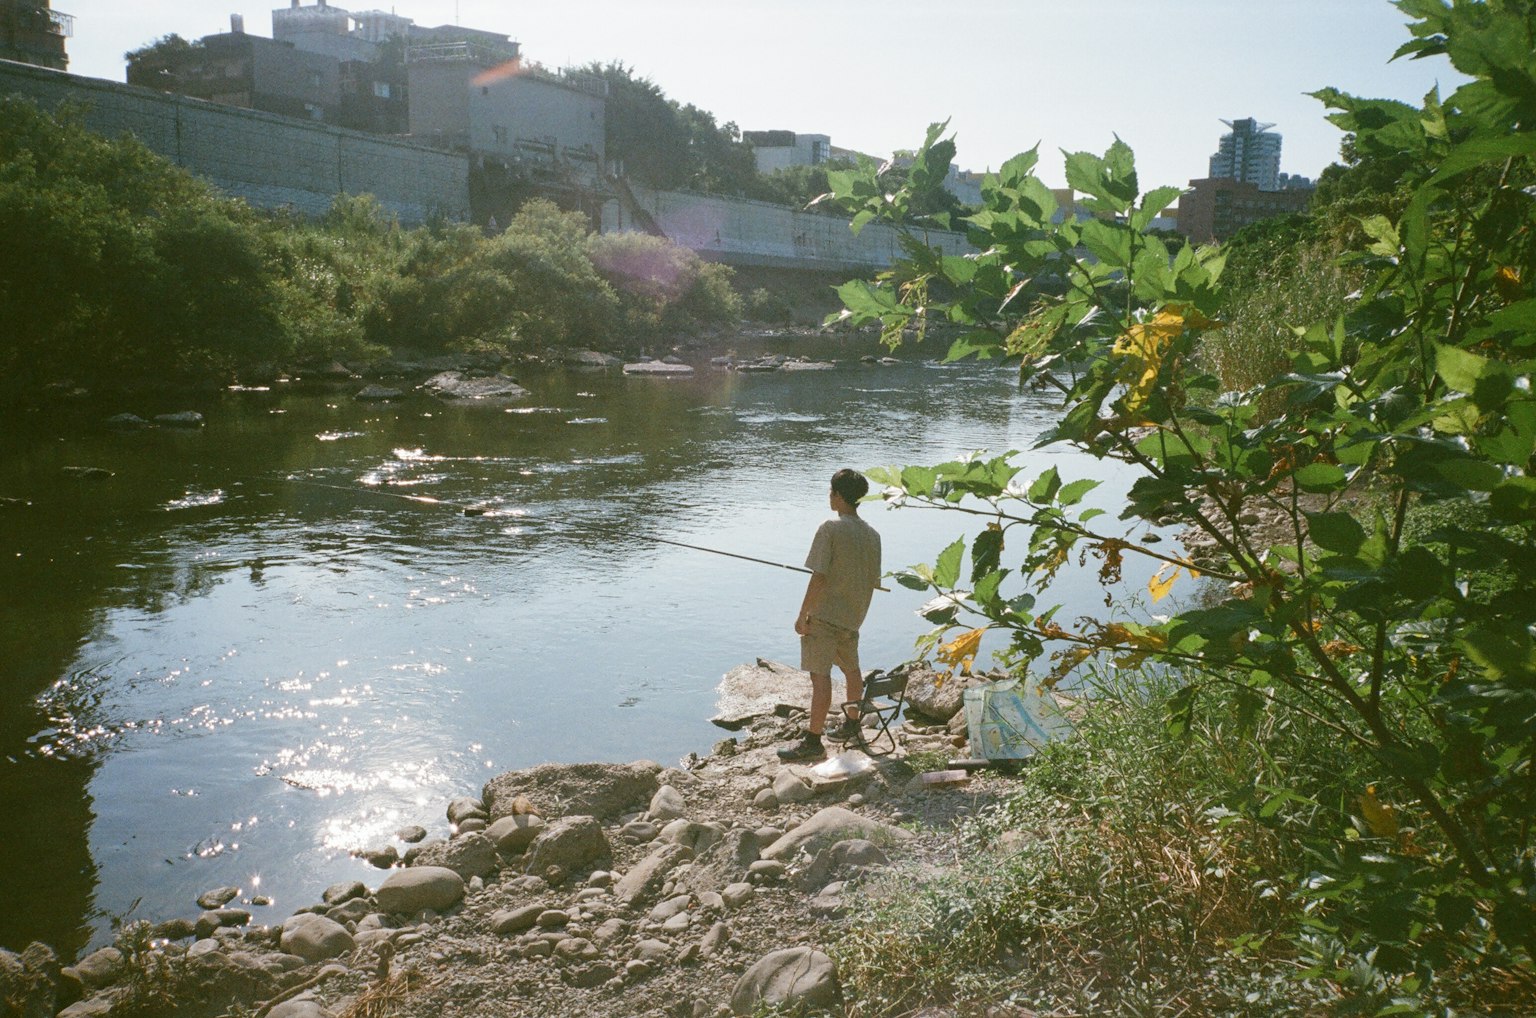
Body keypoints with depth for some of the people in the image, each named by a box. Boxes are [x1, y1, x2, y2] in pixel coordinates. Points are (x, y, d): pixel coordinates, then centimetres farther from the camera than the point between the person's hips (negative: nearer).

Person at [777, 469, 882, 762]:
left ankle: (812, 741, -7)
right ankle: (851, 726, 36)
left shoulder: (830, 529, -15)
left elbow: (818, 576, -19)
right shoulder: (872, 535, 6)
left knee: (820, 676, -7)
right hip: (853, 616, 8)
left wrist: (802, 615, -13)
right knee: (852, 670, 21)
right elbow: (873, 581, 11)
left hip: (825, 614, -7)